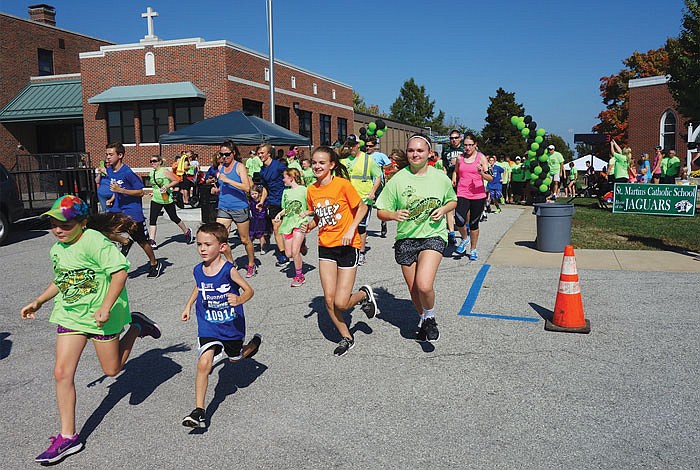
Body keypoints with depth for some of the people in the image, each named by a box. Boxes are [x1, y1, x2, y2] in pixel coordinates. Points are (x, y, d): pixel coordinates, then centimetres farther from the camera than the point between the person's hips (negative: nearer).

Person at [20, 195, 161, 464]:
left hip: (101, 316, -7)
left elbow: (120, 271, -27)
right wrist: (37, 303, 18)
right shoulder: (57, 249, 7)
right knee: (62, 372, -2)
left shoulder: (94, 242, -20)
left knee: (111, 369, 8)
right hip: (70, 315, 7)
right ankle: (68, 437, 8)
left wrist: (105, 307, -31)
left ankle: (136, 326, 31)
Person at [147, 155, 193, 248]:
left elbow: (176, 181, -11)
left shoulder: (165, 171, -11)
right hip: (155, 200, 6)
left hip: (167, 199, -6)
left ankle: (187, 232, 31)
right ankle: (151, 240, -10)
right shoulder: (152, 173, 10)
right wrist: (154, 192, 15)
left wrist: (167, 186, -22)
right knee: (152, 219, -8)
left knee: (174, 218, 8)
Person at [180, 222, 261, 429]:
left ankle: (254, 343, 57)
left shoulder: (229, 270, -20)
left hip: (232, 326, -2)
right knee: (203, 364, -16)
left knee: (235, 358, 23)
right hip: (208, 328, 2)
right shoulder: (198, 270, -5)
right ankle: (199, 411, -8)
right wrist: (188, 305, 17)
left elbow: (249, 289, -13)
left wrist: (239, 300, -33)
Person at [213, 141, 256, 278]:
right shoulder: (220, 167, 11)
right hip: (223, 208, 5)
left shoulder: (239, 166, -7)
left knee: (245, 240, 6)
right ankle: (231, 263, 16)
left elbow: (247, 187, -20)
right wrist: (217, 190, 9)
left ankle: (251, 265, 25)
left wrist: (228, 180, -24)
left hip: (239, 207, -5)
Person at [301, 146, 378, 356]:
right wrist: (309, 226, -5)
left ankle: (364, 294, 25)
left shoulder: (343, 184, -12)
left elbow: (362, 207, -5)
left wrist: (351, 229, -18)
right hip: (325, 246, 5)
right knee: (329, 300, 2)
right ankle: (346, 337, 23)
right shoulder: (311, 190, 5)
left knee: (341, 303, -8)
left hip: (347, 245, -5)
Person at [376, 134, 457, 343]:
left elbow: (453, 201, 17)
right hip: (406, 238, 2)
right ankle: (422, 318, 42)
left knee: (424, 285, -21)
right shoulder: (398, 179, -4)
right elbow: (381, 212, 0)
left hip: (433, 236, -1)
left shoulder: (441, 178, -1)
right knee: (413, 290, 11)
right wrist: (394, 214, -22)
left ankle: (430, 317, 10)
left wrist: (443, 210, -5)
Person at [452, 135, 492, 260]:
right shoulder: (460, 158, 7)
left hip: (478, 195, -1)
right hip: (462, 194, 1)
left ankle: (473, 250, 25)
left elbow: (490, 178, -7)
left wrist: (482, 173, -26)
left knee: (474, 224, 7)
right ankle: (465, 239, 15)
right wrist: (454, 180, 9)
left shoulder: (481, 158, -1)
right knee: (459, 221, -16)